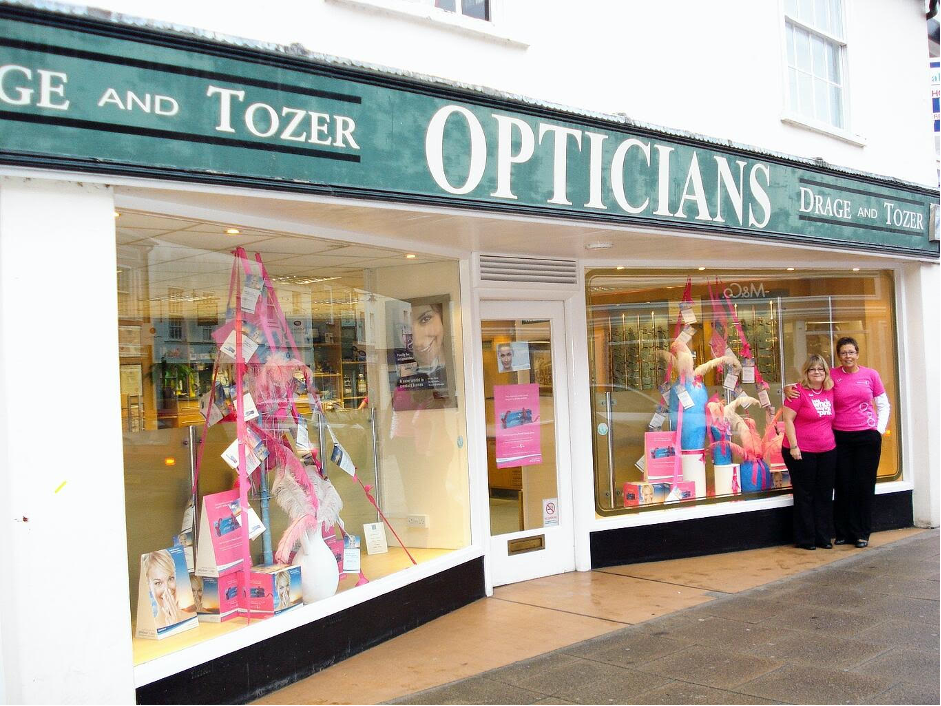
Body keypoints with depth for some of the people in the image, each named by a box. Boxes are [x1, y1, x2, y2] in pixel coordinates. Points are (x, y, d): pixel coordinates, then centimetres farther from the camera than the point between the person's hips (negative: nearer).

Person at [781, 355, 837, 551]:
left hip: (827, 452, 6)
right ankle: (805, 539, 11)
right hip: (802, 452, -6)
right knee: (805, 496, 3)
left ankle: (824, 537, 20)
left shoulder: (830, 392, 9)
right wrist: (793, 446, -18)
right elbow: (788, 420, -13)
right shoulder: (799, 391, -10)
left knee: (825, 495, 10)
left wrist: (832, 441, 15)